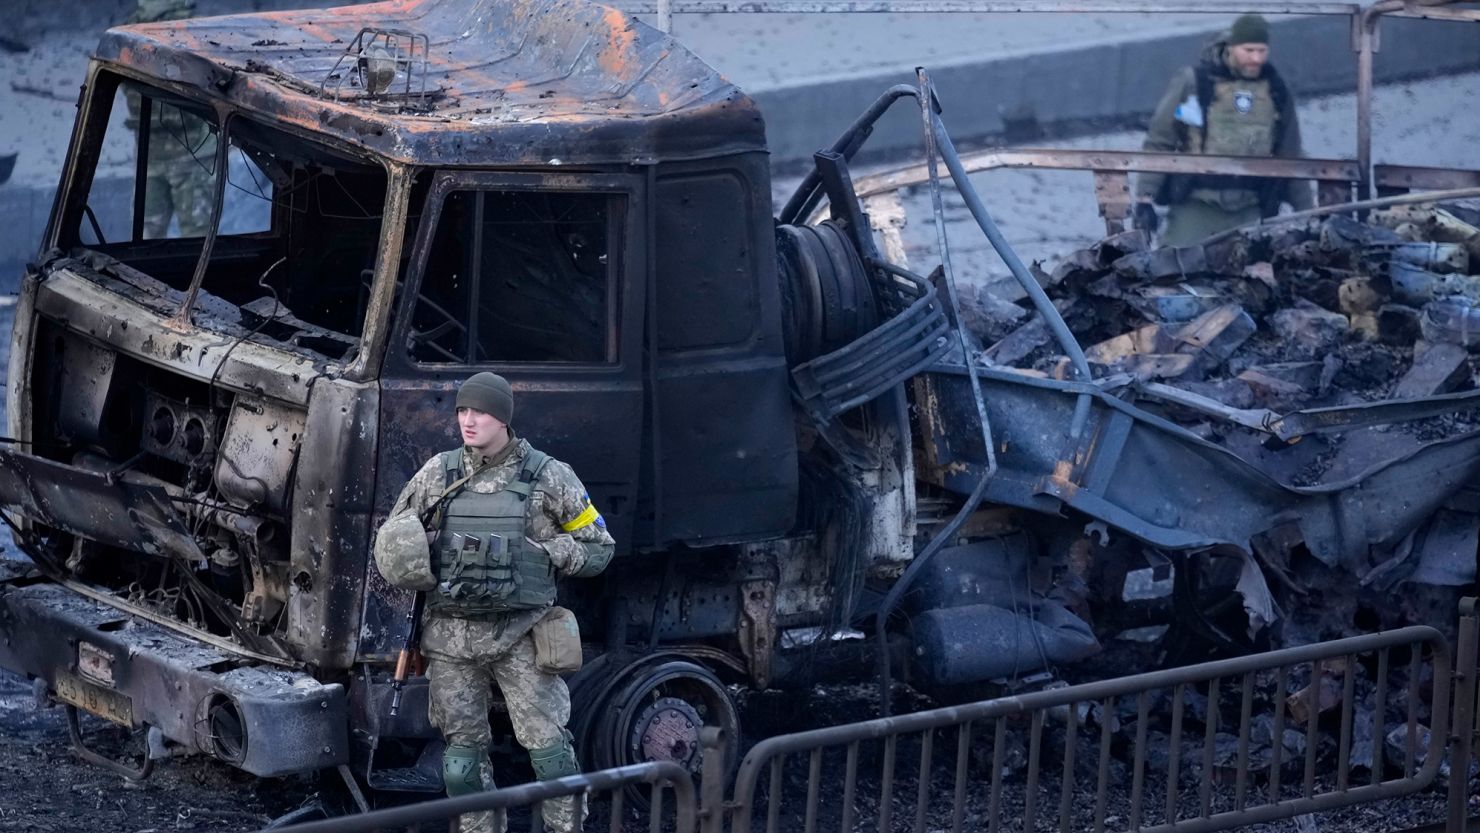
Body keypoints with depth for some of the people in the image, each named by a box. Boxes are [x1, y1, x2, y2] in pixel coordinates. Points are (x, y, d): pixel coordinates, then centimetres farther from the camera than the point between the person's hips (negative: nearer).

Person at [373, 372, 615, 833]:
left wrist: (543, 553, -11)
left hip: (520, 637, -3)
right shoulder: (438, 474, 6)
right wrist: (411, 559, -7)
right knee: (463, 751, 7)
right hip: (452, 638, 3)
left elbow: (597, 548, 5)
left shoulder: (548, 476, -1)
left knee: (549, 746, -7)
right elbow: (389, 542, 16)